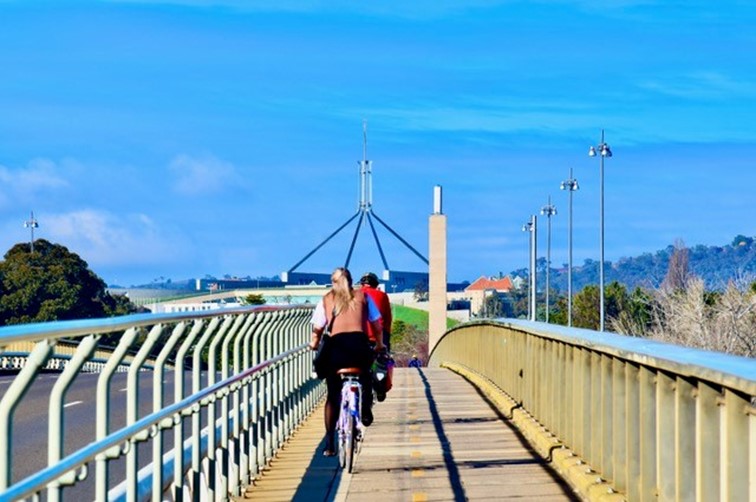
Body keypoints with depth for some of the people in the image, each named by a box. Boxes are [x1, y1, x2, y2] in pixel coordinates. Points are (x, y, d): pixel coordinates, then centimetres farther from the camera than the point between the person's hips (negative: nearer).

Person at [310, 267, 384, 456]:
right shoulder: (362, 296, 17)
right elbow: (377, 323, 15)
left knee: (332, 396, 9)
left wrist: (314, 343, 29)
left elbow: (317, 328, 10)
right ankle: (365, 410, 12)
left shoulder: (326, 300, 16)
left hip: (336, 344, 0)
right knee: (365, 376, 34)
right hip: (359, 343, 0)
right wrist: (379, 343, 29)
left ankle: (329, 443, 4)